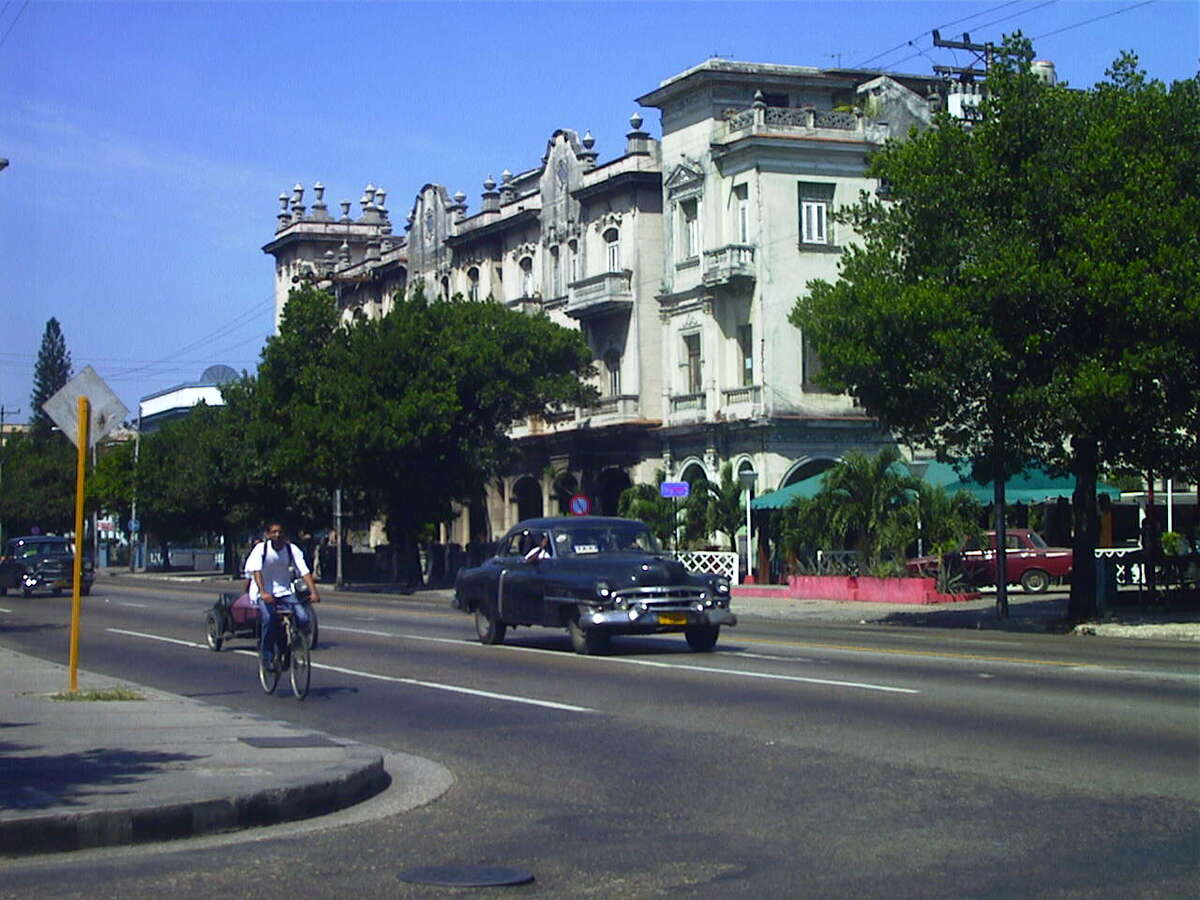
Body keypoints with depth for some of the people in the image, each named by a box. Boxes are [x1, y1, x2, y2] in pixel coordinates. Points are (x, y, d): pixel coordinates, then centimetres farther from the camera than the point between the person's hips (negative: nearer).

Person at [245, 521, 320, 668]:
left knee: (303, 619, -18)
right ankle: (267, 654, -10)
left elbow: (304, 571, -12)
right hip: (265, 593, -3)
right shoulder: (261, 548, -11)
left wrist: (313, 592, -26)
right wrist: (263, 593, -39)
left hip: (285, 591, 3)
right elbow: (256, 571, -23)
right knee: (269, 619, -30)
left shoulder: (292, 549, -4)